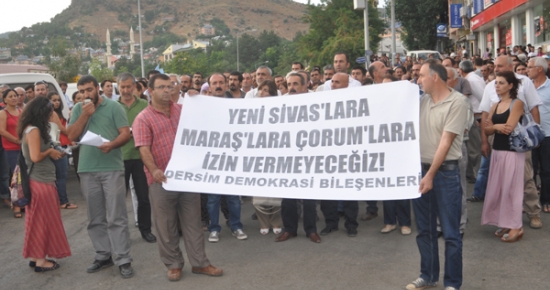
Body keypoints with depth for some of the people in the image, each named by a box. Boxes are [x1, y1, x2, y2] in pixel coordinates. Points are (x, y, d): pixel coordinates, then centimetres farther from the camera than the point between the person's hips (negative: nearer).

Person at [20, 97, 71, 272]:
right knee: (43, 220, 0)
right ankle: (41, 260, 9)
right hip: (41, 182, -10)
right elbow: (36, 157, -25)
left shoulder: (30, 129, 12)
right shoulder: (34, 130, -18)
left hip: (37, 180, 10)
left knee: (38, 220, 15)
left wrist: (52, 152, 4)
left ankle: (36, 256, 24)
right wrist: (50, 151, -9)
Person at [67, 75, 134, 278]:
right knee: (95, 218, 12)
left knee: (116, 217, -2)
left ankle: (123, 260, 2)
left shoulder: (113, 107, -2)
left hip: (112, 168, -4)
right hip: (87, 170, 4)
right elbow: (71, 136, 2)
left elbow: (126, 133, -7)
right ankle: (103, 255, 24)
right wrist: (85, 114, -8)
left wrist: (111, 145, -26)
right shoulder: (78, 109, 10)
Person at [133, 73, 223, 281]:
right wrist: (154, 169, -30)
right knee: (167, 226, 7)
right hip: (162, 180, -3)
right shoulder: (143, 119, -2)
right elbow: (144, 149, -13)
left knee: (193, 222, 9)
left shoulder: (183, 110, 11)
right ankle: (173, 264, 22)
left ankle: (199, 262, 19)